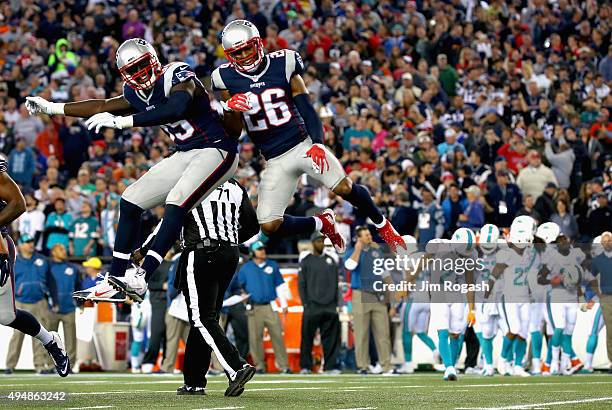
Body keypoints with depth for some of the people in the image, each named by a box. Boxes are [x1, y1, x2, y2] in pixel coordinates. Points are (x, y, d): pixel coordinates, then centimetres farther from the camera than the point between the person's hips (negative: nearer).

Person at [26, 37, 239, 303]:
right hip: (185, 155, 9)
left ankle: (140, 280, -31)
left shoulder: (176, 77, -19)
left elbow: (176, 109, -38)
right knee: (130, 201, 4)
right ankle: (115, 278, 8)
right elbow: (103, 107, 21)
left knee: (176, 204, -28)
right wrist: (51, 108, 21)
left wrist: (120, 122, -37)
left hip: (216, 150, -9)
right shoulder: (137, 93, 7)